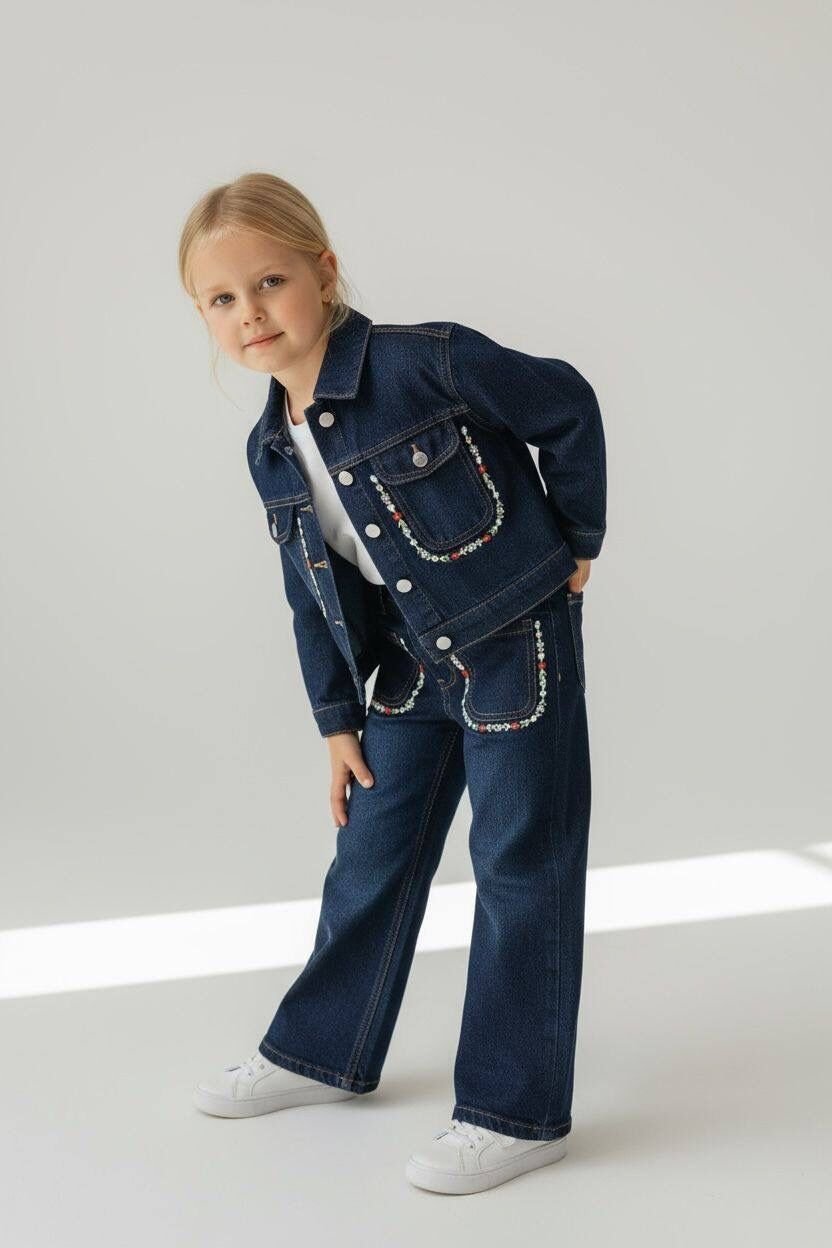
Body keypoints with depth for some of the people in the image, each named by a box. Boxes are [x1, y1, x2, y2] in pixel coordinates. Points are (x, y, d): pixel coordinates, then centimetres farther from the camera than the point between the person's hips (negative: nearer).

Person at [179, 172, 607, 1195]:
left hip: (518, 644, -7)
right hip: (412, 663, 7)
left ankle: (515, 1113, 10)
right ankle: (322, 1053, 32)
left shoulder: (426, 361, -20)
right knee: (371, 856, 14)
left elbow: (568, 407, -10)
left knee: (520, 864, 0)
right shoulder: (271, 450, 1)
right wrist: (336, 720, 8)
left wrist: (578, 543, -5)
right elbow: (312, 596, 9)